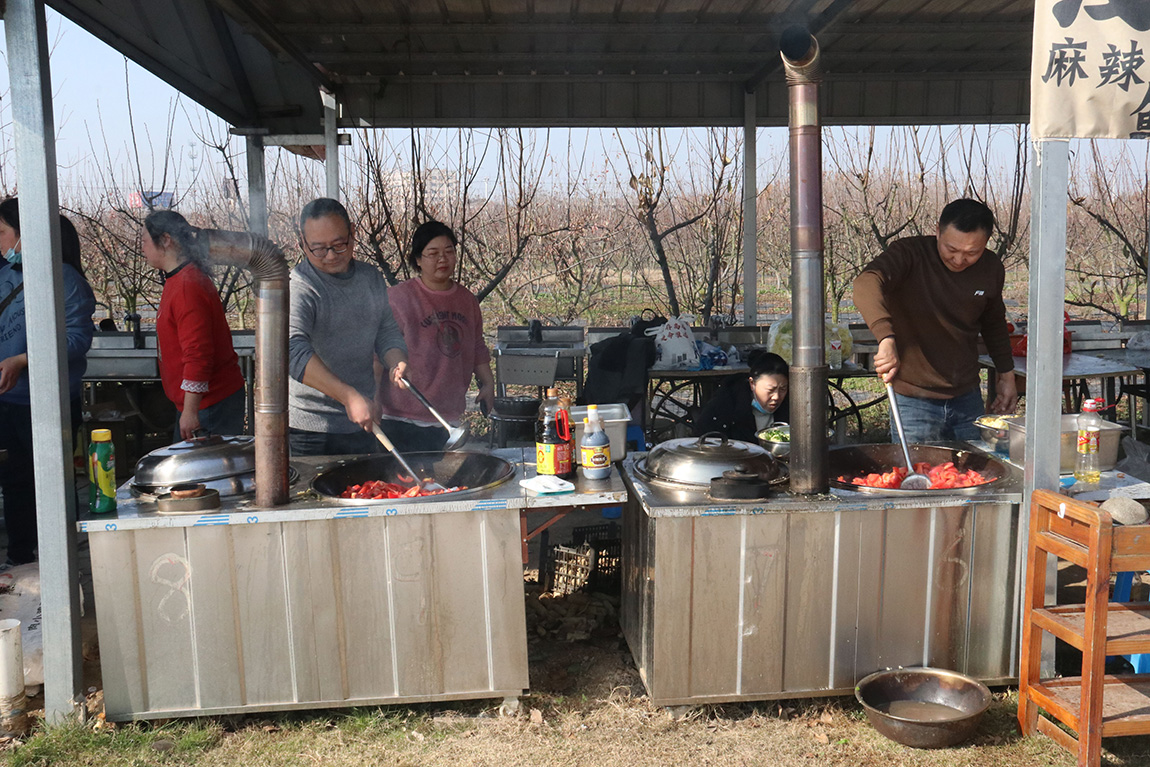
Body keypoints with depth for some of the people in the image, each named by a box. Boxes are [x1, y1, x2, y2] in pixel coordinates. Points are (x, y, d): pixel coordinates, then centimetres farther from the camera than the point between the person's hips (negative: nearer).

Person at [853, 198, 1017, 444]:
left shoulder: (991, 269, 2)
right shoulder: (909, 253, -15)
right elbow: (866, 284, -36)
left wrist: (1006, 373, 22)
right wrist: (887, 338, -50)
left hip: (967, 398, 5)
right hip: (914, 399, -4)